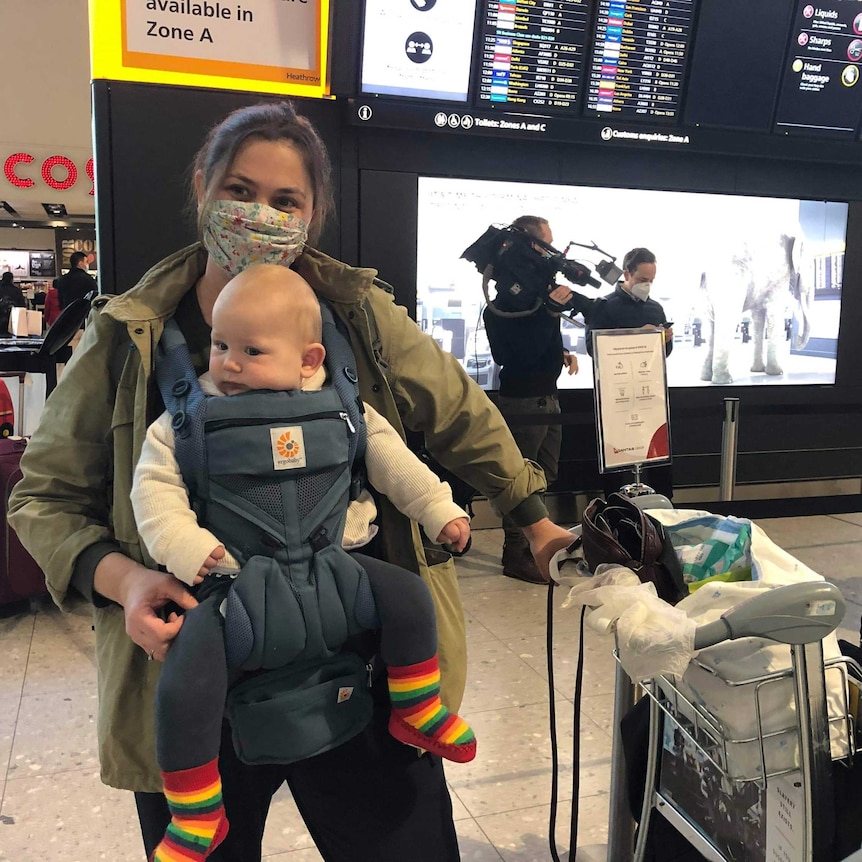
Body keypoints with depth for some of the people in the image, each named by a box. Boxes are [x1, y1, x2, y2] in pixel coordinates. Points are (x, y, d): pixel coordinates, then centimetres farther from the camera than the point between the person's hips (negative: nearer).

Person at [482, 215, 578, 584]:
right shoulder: (511, 294, -18)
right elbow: (522, 352, -25)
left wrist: (562, 353, 8)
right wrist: (550, 310, -28)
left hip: (547, 397, 10)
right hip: (524, 399, -10)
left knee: (545, 476, 18)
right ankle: (515, 556, 8)